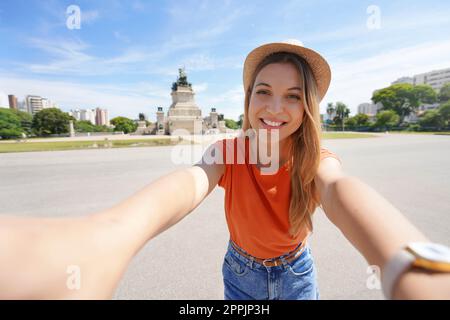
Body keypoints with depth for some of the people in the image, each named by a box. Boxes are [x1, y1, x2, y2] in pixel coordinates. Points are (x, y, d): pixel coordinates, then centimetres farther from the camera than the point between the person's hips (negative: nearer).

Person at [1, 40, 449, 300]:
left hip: (296, 273, 1)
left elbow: (341, 189, -45)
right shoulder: (228, 152, -23)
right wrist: (108, 235, -67)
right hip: (240, 270, 0)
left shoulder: (317, 160, -22)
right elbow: (190, 182, -45)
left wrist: (413, 267, -68)